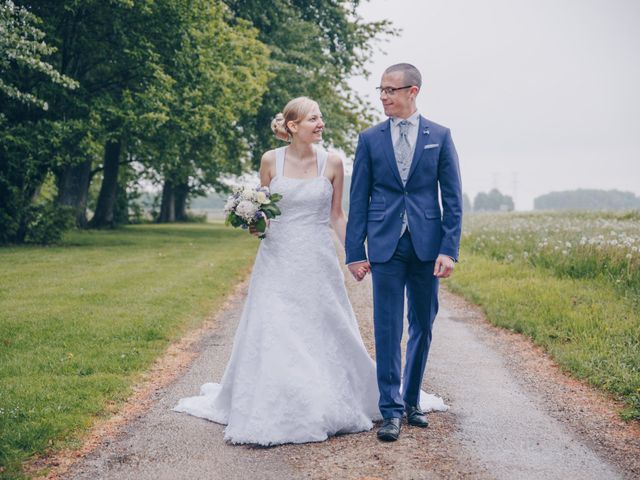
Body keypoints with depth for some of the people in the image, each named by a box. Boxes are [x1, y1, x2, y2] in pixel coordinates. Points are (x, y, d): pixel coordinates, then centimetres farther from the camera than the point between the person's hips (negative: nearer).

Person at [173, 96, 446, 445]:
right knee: (271, 336, -2)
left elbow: (336, 215, 7)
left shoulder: (332, 163, 0)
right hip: (278, 262, 0)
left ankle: (332, 405, 26)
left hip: (318, 262, 0)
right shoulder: (270, 160, 0)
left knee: (327, 335, 7)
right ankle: (266, 413, 12)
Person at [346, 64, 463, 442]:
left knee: (423, 326, 9)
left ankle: (412, 400, 24)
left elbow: (453, 197, 2)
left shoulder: (440, 136, 4)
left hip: (427, 244, 1)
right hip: (385, 245, 0)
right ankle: (392, 410, 4)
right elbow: (359, 199, 5)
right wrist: (355, 251, 0)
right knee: (388, 329, -2)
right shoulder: (370, 139, 6)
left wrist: (449, 249, -7)